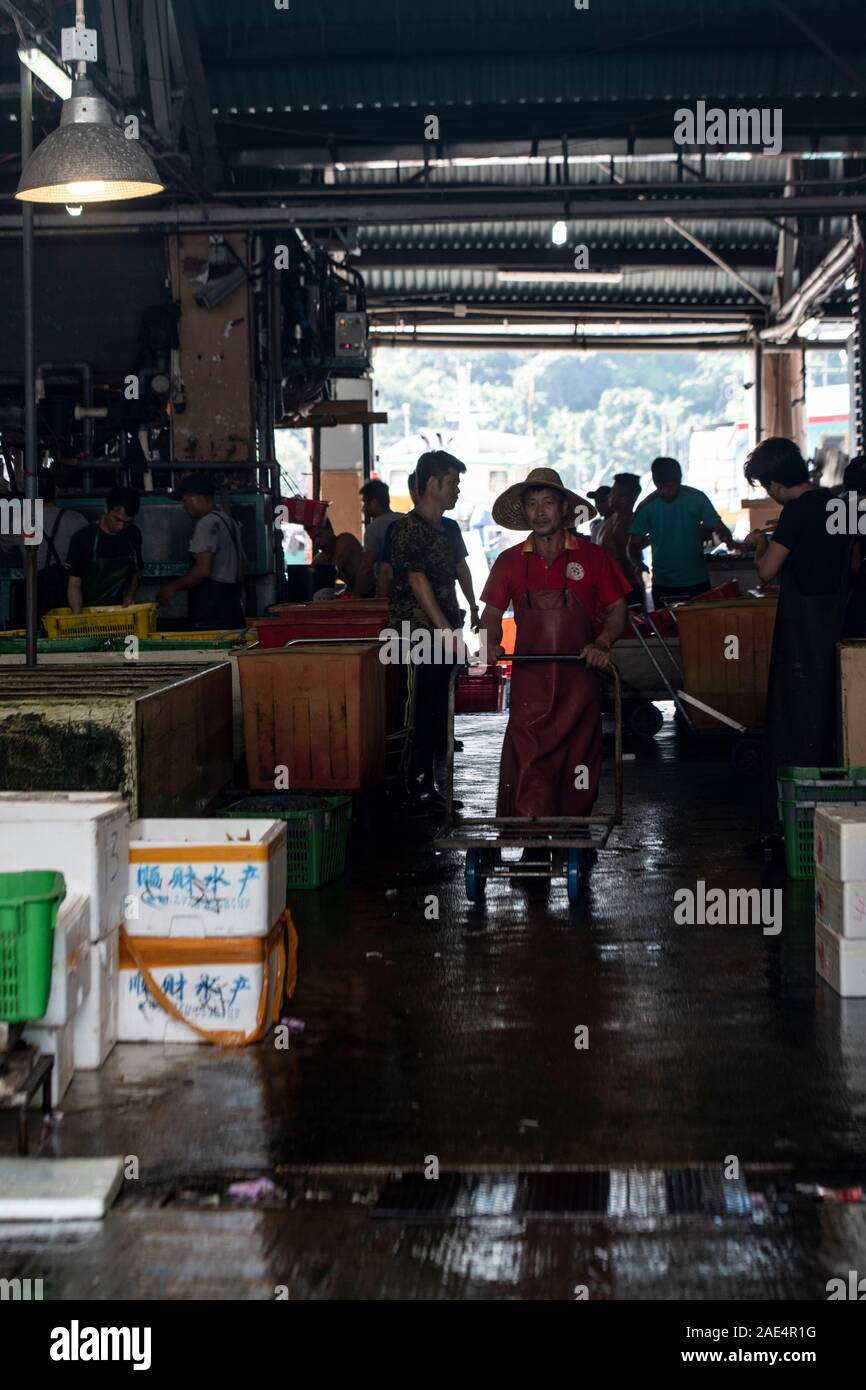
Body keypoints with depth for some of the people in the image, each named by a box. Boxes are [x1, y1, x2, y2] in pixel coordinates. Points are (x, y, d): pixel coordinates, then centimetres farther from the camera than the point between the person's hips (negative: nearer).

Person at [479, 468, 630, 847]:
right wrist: (490, 645, -7)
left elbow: (617, 609, 6)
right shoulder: (510, 561, 9)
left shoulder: (591, 557, 4)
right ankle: (532, 846, -8)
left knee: (577, 762, 3)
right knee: (527, 760, -9)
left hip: (578, 677, -1)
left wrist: (603, 643, -12)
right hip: (529, 681, 1)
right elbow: (492, 613, 13)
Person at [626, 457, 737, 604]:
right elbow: (634, 543, -3)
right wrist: (638, 565, -24)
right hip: (663, 585, 0)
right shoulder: (647, 507, -5)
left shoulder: (696, 498, -5)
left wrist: (730, 541, -27)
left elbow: (718, 527, -5)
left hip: (697, 582, 0)